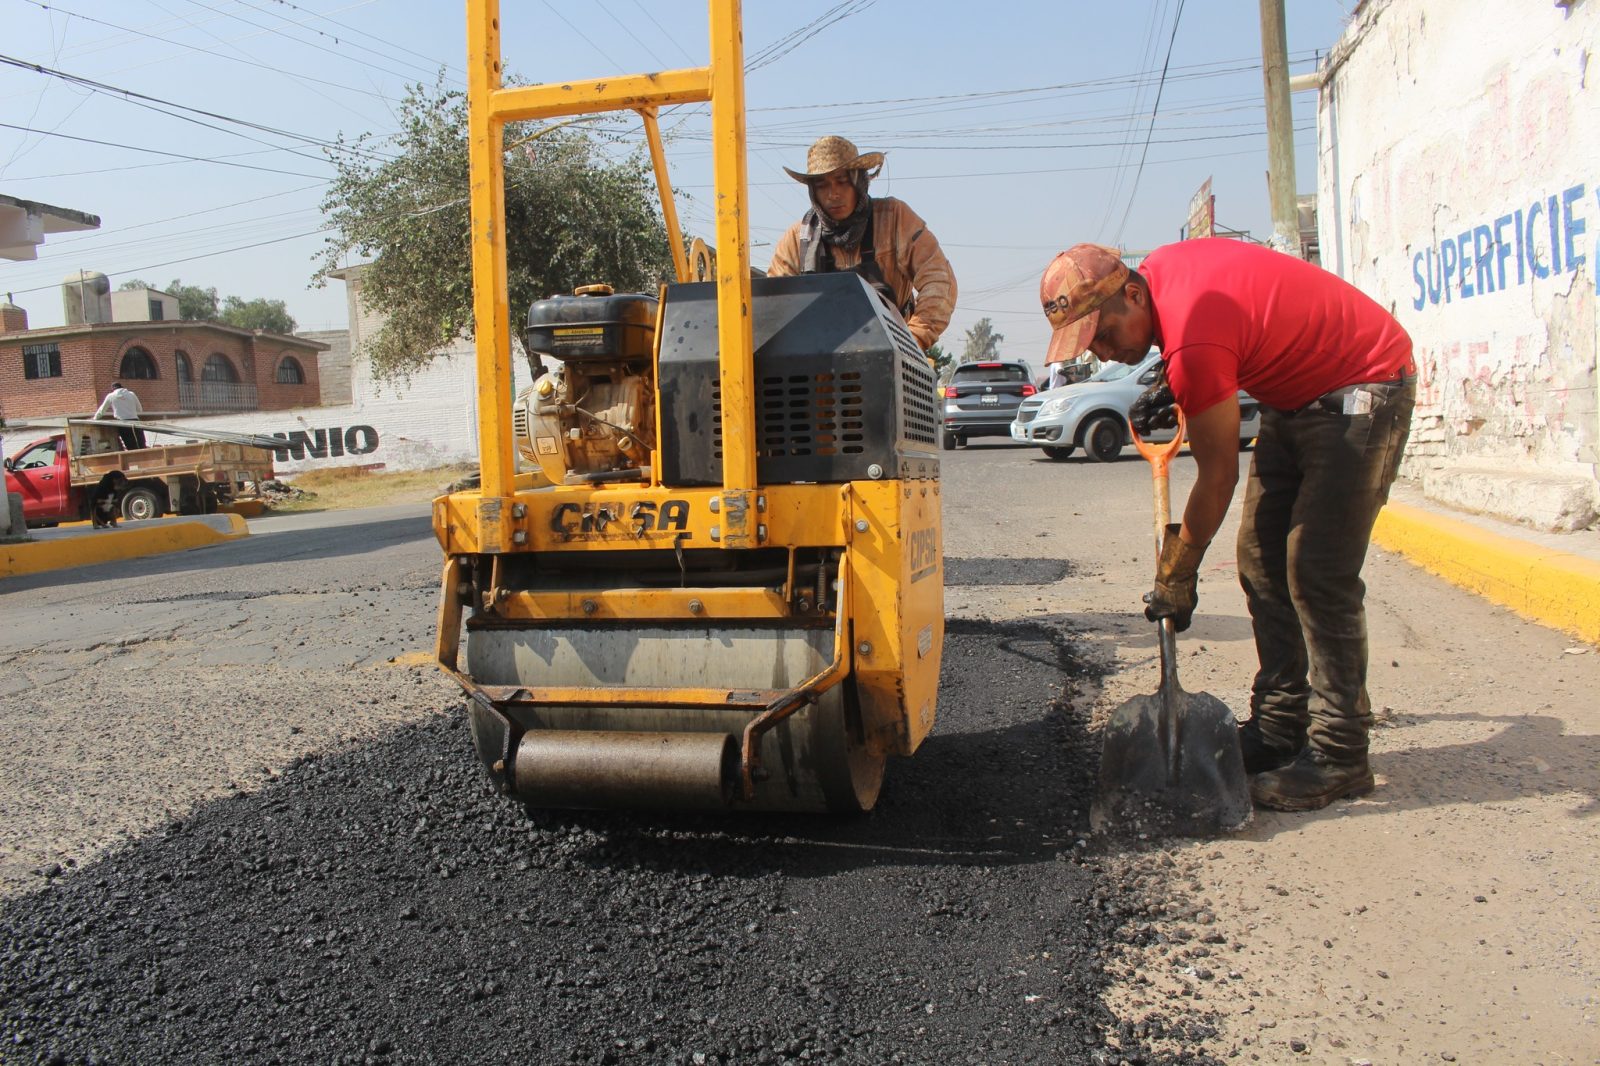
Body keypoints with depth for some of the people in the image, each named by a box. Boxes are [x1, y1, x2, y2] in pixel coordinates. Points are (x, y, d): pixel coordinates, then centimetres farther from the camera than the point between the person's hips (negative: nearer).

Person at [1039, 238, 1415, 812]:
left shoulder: (1193, 340, -32)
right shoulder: (1159, 267, -6)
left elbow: (1218, 477, -22)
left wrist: (1175, 576, -10)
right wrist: (1174, 392, 1)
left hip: (1362, 391, -10)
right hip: (1297, 394, 10)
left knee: (1317, 573, -14)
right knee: (1262, 560, 5)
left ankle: (1338, 754, -6)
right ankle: (1279, 726, 11)